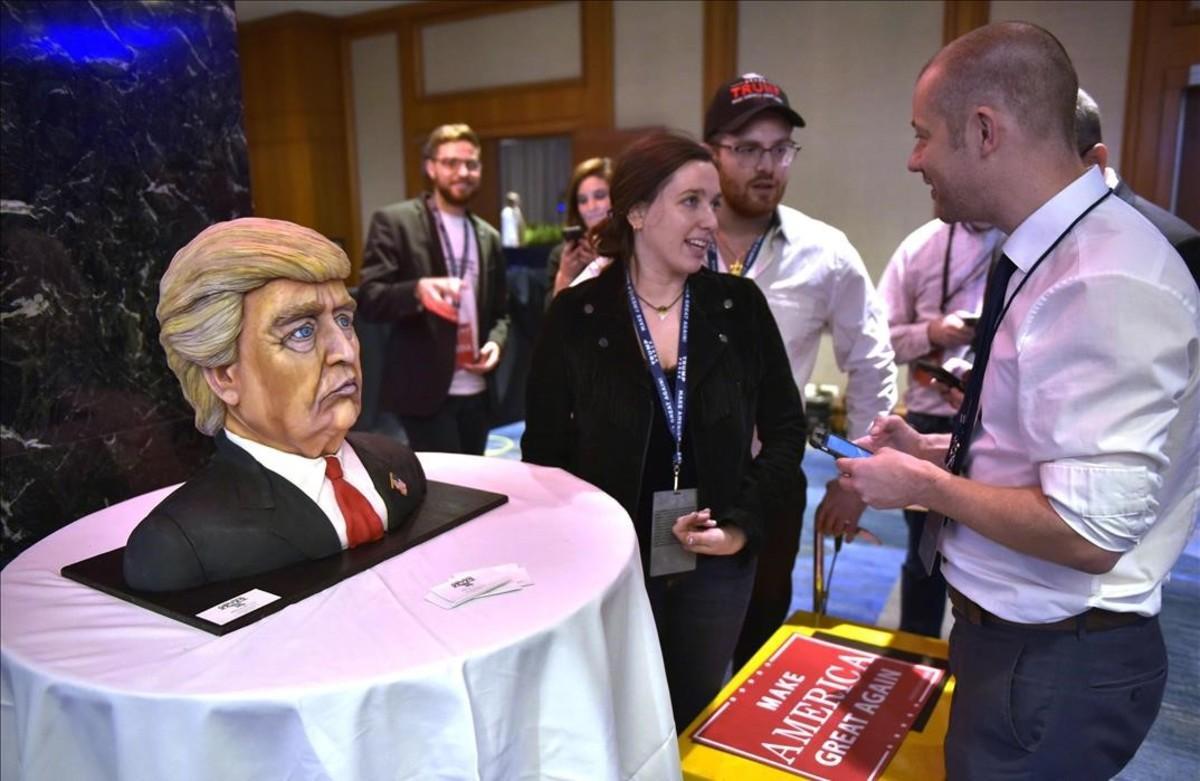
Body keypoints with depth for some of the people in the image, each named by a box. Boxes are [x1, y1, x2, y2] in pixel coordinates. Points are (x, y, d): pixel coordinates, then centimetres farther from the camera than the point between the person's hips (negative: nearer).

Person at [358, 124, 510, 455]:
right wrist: (418, 290, -31)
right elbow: (369, 298, -11)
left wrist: (496, 342, -3)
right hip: (426, 389, -5)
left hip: (477, 391, 6)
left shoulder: (488, 237, 14)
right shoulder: (394, 222, -3)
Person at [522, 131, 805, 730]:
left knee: (697, 718, 20)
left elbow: (786, 428, 2)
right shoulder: (574, 315, -9)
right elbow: (544, 450, -3)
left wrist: (743, 522, -8)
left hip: (715, 560, 2)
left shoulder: (740, 306, -4)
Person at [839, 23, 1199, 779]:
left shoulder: (1104, 282, -27)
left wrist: (921, 483, -18)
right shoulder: (1052, 255, 4)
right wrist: (935, 452, 3)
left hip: (1058, 662, -8)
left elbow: (1089, 531, -30)